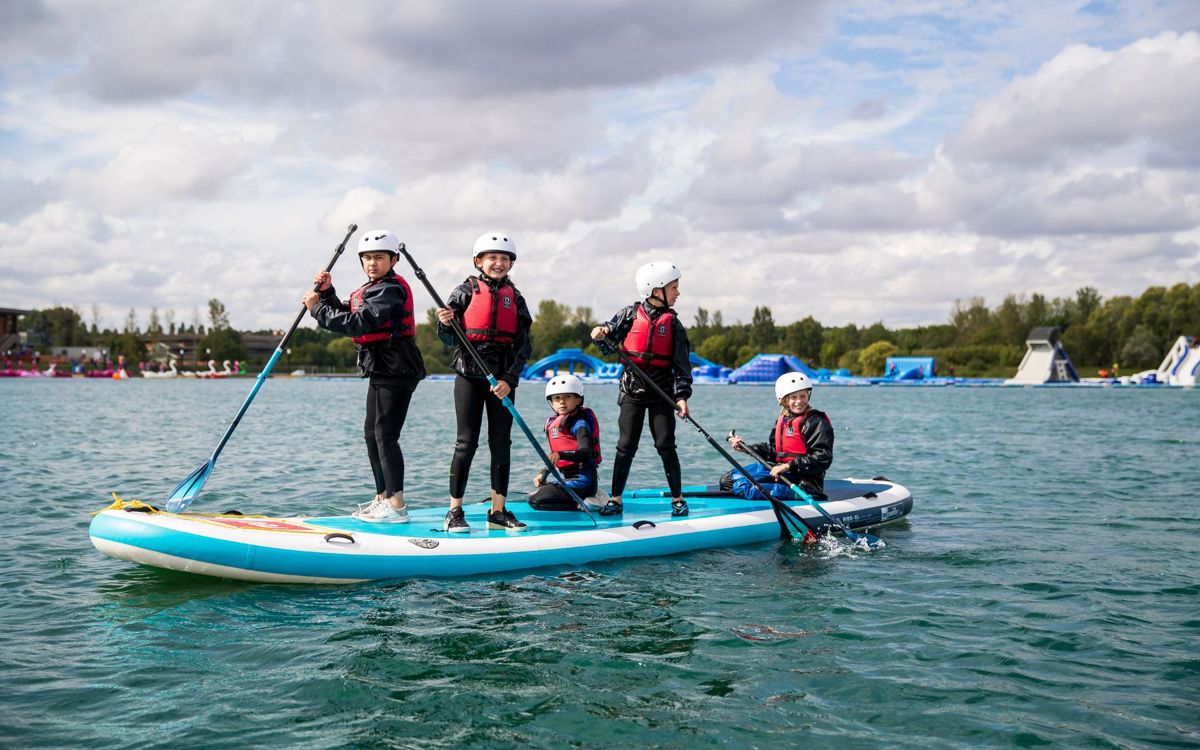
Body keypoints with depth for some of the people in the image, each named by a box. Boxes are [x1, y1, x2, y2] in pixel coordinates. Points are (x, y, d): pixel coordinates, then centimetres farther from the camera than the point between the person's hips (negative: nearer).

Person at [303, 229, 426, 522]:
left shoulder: (390, 290, -16)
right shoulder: (373, 289, 17)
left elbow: (357, 324, -24)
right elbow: (345, 316, 19)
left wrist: (317, 308, -16)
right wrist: (327, 293, 5)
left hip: (396, 372, -11)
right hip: (381, 371, 11)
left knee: (385, 435, -12)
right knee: (372, 434, 15)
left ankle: (396, 506, -10)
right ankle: (382, 498, 23)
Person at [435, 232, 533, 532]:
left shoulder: (515, 298, 9)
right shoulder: (467, 291, 1)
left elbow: (523, 345, 3)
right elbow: (450, 338, -2)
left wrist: (509, 379, -8)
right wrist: (445, 323, -24)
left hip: (504, 378, 3)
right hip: (470, 374, -3)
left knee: (501, 444, 4)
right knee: (467, 443, -4)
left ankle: (497, 512, 11)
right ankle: (454, 512, 3)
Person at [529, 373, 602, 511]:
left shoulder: (579, 423, -14)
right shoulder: (553, 423, 13)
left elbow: (585, 454, -28)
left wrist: (561, 455, -41)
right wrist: (543, 474, 18)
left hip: (579, 480, -10)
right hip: (562, 476, 10)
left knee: (535, 501, -18)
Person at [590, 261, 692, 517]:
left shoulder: (672, 323, 2)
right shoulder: (630, 314, 1)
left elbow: (682, 363, 0)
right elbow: (612, 334, 3)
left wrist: (682, 395, -10)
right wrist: (601, 332, -21)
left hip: (661, 392, 0)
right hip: (632, 390, 0)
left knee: (665, 445, -2)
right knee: (626, 446, 2)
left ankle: (678, 499, 10)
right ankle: (616, 500, 10)